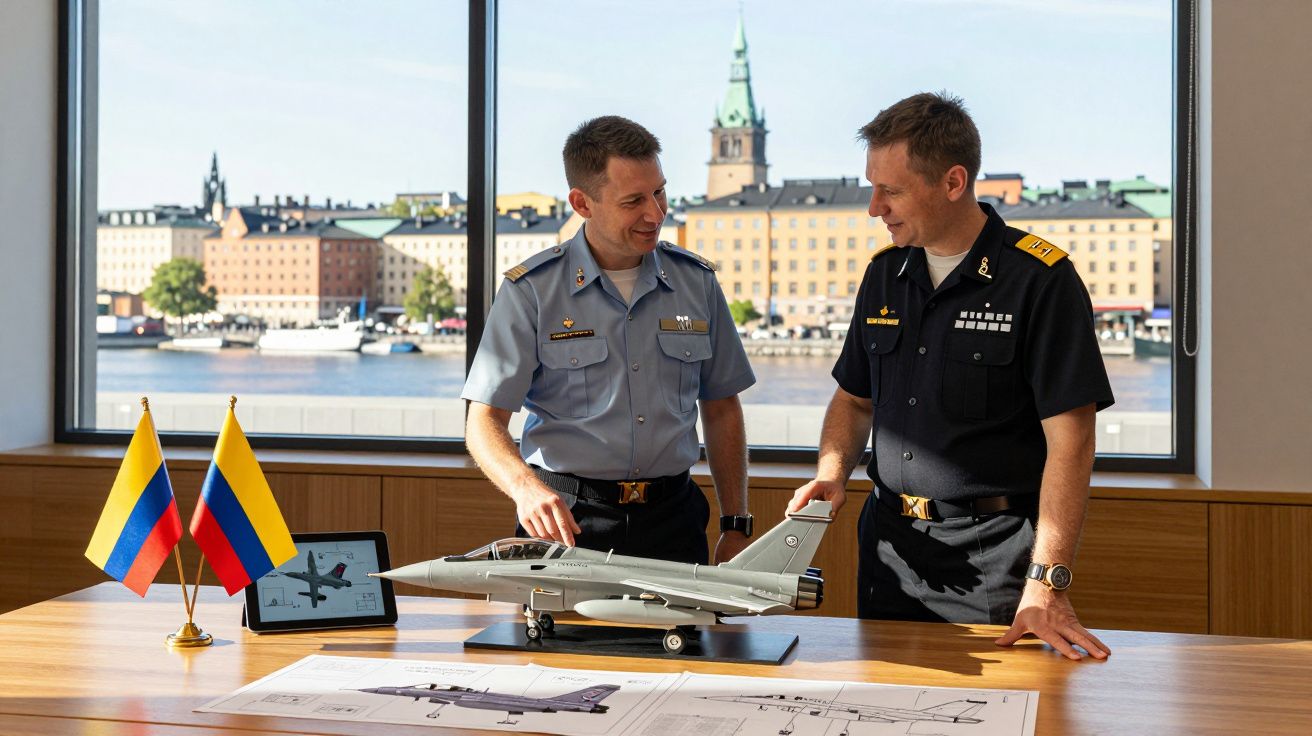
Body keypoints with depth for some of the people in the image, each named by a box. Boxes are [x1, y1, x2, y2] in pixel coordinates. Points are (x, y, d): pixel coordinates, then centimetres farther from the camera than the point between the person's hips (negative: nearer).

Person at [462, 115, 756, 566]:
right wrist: (528, 489, -25)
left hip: (671, 518, 3)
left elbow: (721, 409, 16)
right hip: (567, 521, -2)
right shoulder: (531, 290, -2)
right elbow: (484, 422, -5)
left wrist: (736, 527, 10)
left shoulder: (696, 281, 9)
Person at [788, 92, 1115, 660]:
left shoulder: (1041, 280, -12)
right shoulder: (885, 273, 8)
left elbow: (1070, 440, -16)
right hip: (888, 542, 6)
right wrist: (831, 472, -2)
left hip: (994, 551, -5)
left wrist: (1047, 584, -21)